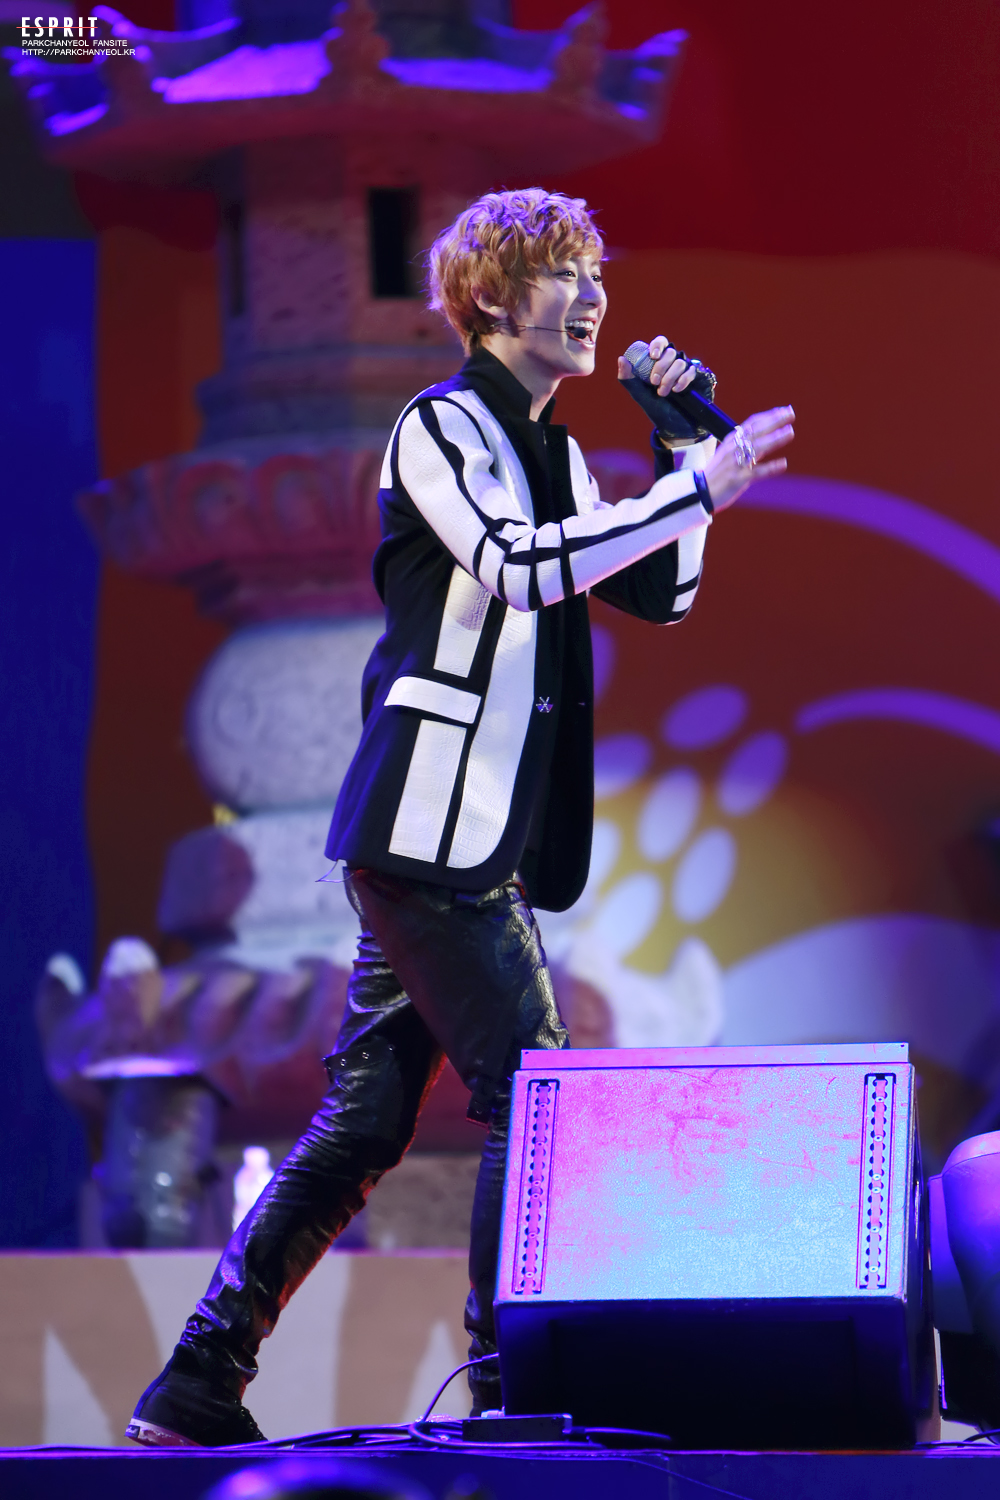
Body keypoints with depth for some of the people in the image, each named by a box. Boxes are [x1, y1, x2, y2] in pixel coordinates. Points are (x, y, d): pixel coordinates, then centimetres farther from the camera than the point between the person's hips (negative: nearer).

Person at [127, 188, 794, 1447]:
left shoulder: (549, 452, 20)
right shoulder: (443, 426, -6)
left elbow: (660, 593, 20)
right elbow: (516, 566, -23)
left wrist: (683, 445, 8)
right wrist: (700, 485, -22)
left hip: (475, 839, 9)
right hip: (429, 825, -9)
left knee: (364, 1120, 8)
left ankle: (197, 1392, 10)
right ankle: (508, 1389, -6)